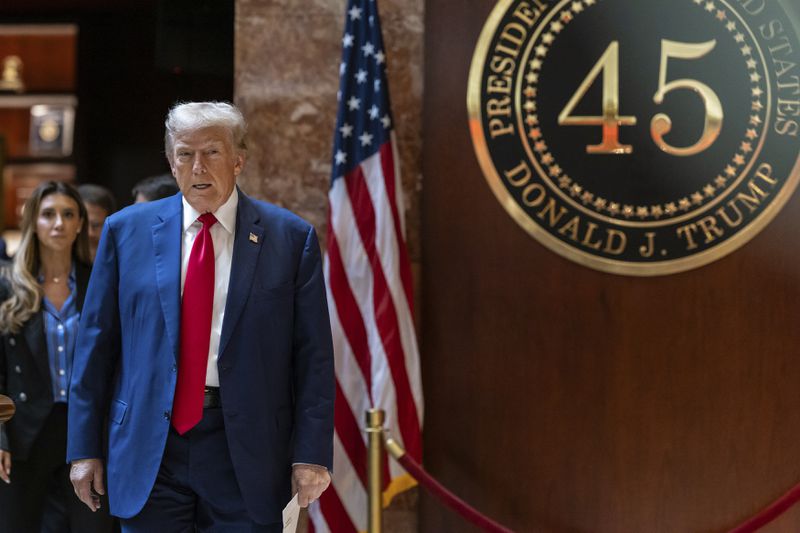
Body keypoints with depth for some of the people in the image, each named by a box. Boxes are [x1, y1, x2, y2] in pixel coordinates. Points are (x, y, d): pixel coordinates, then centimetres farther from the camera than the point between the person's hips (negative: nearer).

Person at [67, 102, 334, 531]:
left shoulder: (290, 237, 2)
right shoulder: (126, 231, 6)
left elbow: (312, 354, 0)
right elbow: (95, 345, 8)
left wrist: (311, 454, -6)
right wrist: (84, 448, 4)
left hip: (247, 450, -1)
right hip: (149, 450, 1)